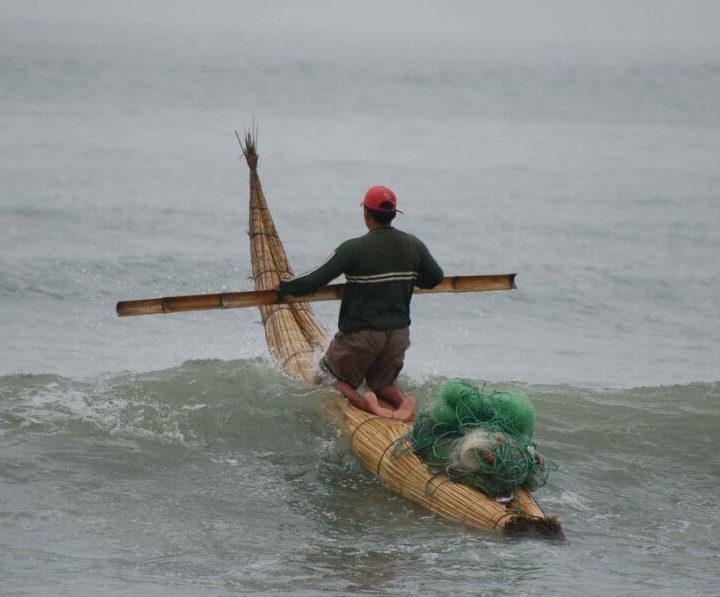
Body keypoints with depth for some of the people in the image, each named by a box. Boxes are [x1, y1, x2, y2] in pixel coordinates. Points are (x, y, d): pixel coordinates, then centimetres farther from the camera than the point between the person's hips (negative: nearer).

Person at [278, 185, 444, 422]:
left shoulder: (353, 249, -17)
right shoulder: (413, 246, -2)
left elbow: (315, 280, -15)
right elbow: (435, 278, 12)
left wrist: (285, 286, 2)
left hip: (360, 334, -5)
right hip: (398, 333, 5)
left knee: (331, 378, 13)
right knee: (384, 383, 24)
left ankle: (363, 402, -17)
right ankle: (403, 401, -10)